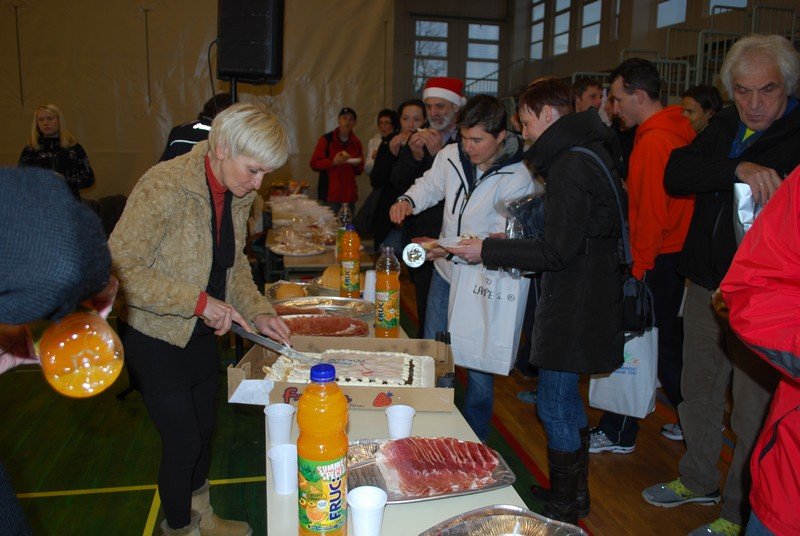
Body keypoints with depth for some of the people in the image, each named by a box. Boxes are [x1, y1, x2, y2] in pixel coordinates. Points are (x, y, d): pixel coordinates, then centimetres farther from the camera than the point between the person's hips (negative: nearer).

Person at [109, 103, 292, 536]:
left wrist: (258, 312, -4)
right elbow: (120, 268, -28)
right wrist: (199, 301, -30)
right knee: (184, 443, 5)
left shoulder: (239, 194, -3)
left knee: (203, 431, 19)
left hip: (202, 335, 7)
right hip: (157, 340, -7)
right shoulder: (165, 186, -27)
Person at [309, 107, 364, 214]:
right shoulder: (326, 139, 0)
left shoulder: (356, 143, 12)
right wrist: (333, 162, -17)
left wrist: (357, 164, -3)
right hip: (330, 194, -4)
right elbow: (314, 163, -3)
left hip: (349, 194, 4)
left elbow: (359, 171, 20)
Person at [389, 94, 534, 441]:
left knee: (478, 370, 7)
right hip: (445, 274, 6)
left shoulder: (518, 179, -21)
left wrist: (452, 248, -35)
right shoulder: (451, 155, -5)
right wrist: (408, 201, -8)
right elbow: (429, 185, 14)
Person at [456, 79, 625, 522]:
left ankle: (562, 511, 18)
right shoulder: (591, 152, 13)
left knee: (555, 408, 2)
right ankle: (576, 495, 36)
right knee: (567, 399, 20)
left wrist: (488, 251, -15)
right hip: (582, 300, 10)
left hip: (574, 308, -10)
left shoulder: (570, 165, -19)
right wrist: (508, 245, 13)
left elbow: (558, 251, -22)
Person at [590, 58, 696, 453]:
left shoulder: (653, 141, -19)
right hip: (679, 253, 9)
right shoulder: (679, 129, 11)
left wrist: (639, 268, -16)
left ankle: (618, 433, 13)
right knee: (667, 341, 18)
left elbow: (652, 215, -21)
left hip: (657, 260, -9)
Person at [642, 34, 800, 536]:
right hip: (706, 287, 6)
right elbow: (676, 173, -10)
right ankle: (699, 480, 39)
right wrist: (739, 168, -26)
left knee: (754, 411, 4)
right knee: (698, 391, 18)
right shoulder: (725, 127, 7)